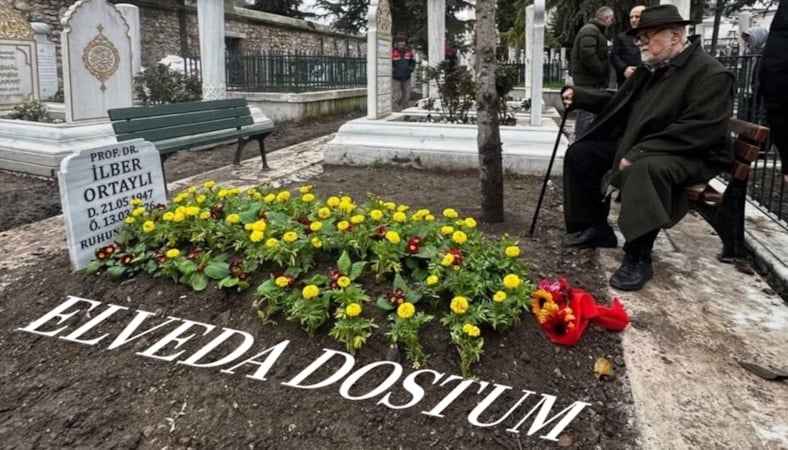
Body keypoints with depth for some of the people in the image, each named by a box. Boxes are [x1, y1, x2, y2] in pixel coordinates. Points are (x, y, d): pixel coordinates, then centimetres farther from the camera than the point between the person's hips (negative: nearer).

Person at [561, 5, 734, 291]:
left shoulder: (711, 73, -16)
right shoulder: (650, 69, 11)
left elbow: (699, 131, -26)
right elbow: (620, 103, 23)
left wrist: (639, 152, -30)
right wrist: (579, 96, 9)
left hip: (689, 155, -9)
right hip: (635, 145, 9)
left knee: (644, 169, -40)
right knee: (580, 153, 3)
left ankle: (638, 258, -30)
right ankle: (596, 228, 11)